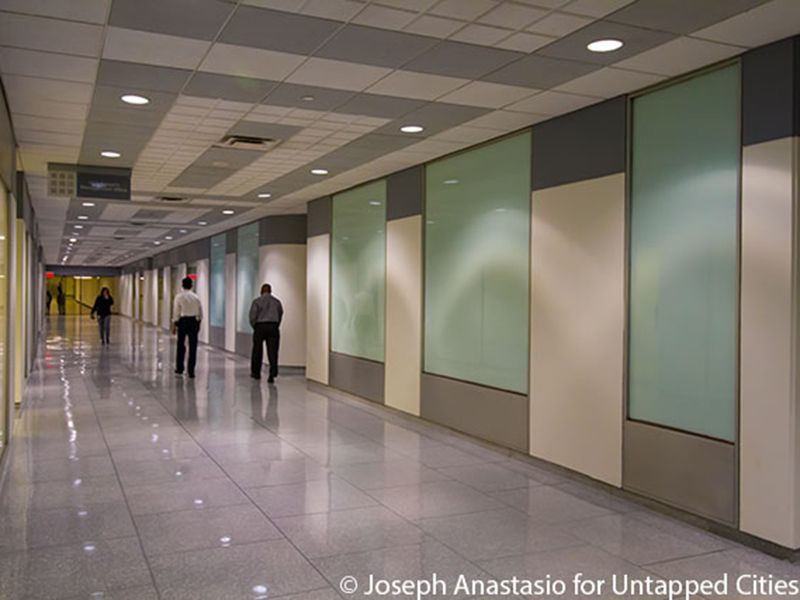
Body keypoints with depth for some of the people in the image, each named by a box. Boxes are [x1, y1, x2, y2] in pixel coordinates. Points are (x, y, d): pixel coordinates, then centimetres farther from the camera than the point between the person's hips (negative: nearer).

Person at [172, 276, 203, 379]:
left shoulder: (179, 296, -5)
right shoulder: (196, 297, 3)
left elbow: (176, 311, -5)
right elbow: (200, 313, 7)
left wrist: (174, 324, 3)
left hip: (183, 321, -2)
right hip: (194, 321, 2)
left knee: (181, 345, 13)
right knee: (193, 347, 3)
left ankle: (179, 369, 23)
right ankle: (191, 371, 2)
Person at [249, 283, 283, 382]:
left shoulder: (257, 301, -2)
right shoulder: (277, 301, 7)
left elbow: (252, 316, -5)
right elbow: (280, 315, 8)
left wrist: (254, 327, 8)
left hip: (260, 327, -2)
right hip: (273, 327, 2)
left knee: (257, 351, 12)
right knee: (272, 351, -1)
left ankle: (256, 372, 22)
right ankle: (273, 373, -14)